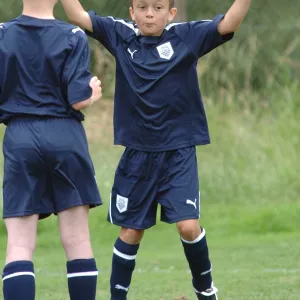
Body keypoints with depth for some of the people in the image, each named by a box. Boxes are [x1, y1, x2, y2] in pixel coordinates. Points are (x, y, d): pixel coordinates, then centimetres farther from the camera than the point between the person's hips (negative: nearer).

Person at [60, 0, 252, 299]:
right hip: (137, 154, 2)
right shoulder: (121, 36, 0)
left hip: (178, 153, -2)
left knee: (188, 226, -10)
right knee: (131, 231, 8)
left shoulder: (186, 36, -5)